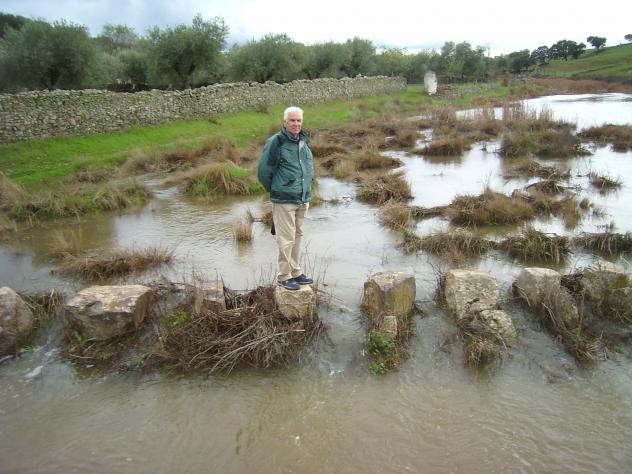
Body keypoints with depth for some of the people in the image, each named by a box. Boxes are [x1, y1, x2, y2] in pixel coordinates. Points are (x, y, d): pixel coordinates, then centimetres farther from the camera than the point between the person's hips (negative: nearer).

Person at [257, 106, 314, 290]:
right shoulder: (276, 142, -13)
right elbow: (263, 171, -9)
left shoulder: (304, 141, 9)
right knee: (286, 239, -2)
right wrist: (276, 192, 2)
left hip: (303, 199, 7)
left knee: (298, 236, 15)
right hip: (284, 201, -7)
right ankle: (283, 276, 11)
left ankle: (295, 271, 27)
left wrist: (305, 189, 16)